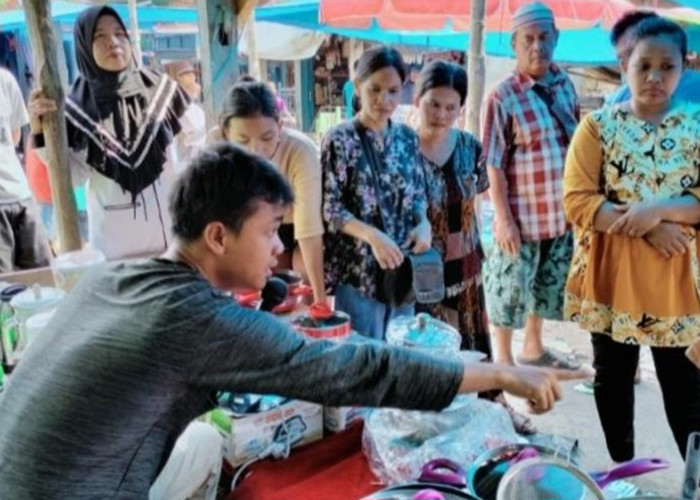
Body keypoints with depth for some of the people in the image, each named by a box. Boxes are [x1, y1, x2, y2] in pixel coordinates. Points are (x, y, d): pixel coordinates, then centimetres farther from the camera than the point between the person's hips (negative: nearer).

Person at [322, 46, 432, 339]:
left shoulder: (407, 137, 6)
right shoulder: (340, 140, -10)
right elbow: (329, 208, -12)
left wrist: (423, 223, -7)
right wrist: (372, 235, -24)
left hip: (403, 265, 5)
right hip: (358, 267, -5)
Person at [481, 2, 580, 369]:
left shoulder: (565, 86, 4)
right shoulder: (503, 97, -13)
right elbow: (494, 166, -14)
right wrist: (504, 220, -16)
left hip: (562, 214, 6)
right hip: (522, 217, -6)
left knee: (547, 286, 20)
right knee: (510, 291, 6)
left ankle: (534, 349, 40)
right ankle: (503, 361, 24)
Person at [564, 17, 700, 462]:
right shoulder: (598, 125, -3)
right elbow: (577, 202, -10)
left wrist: (659, 208, -22)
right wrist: (645, 226, -19)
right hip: (610, 274, 0)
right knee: (613, 377, 13)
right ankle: (622, 472, 31)